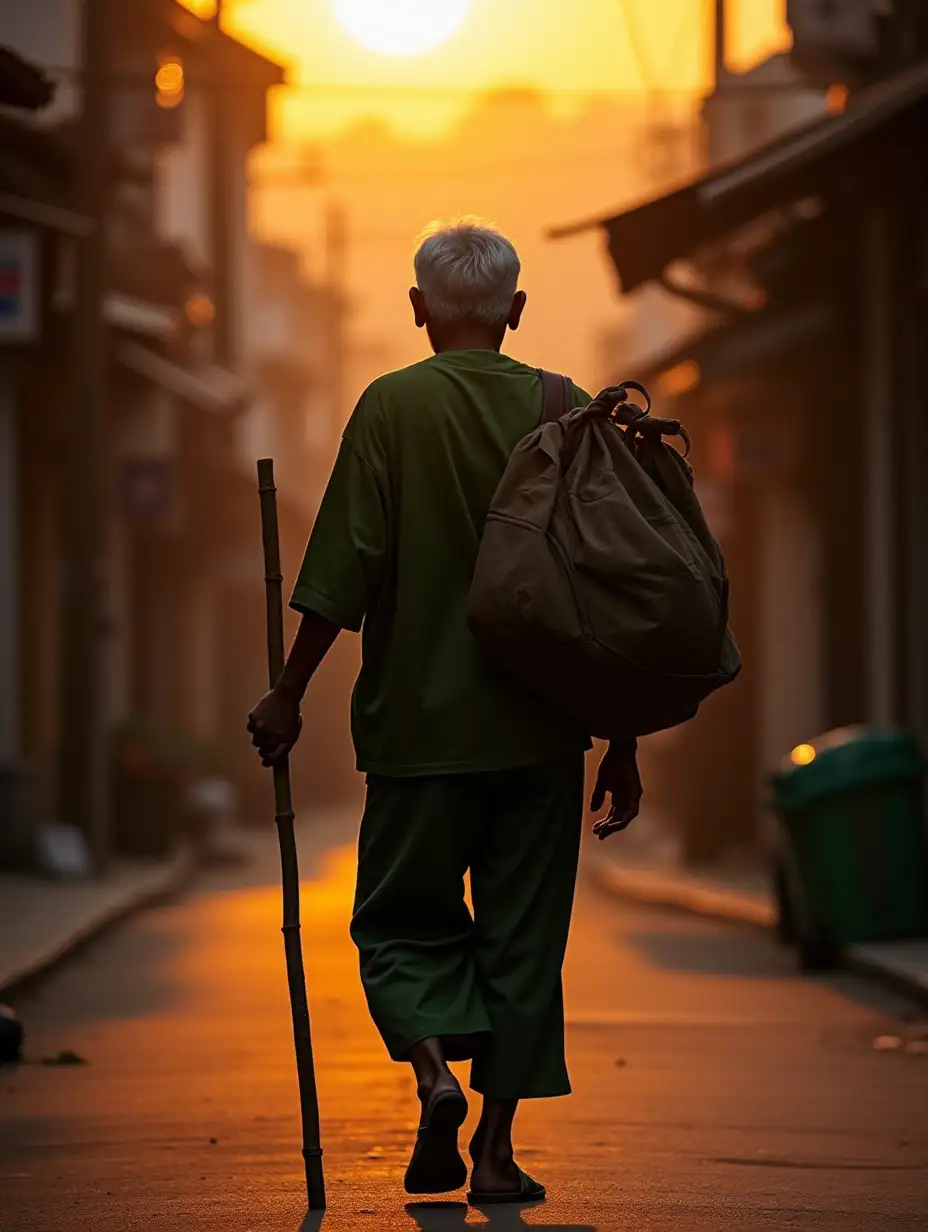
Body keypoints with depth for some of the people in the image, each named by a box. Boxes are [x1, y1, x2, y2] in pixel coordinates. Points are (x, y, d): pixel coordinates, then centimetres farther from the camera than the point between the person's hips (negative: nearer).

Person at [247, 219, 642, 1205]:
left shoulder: (393, 407, -6)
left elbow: (343, 573, -9)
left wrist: (289, 694, 2)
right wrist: (624, 744, 9)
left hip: (421, 719, -2)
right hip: (543, 727, 2)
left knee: (403, 920, 12)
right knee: (523, 938, 10)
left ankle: (433, 1069, -12)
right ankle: (495, 1149, 10)